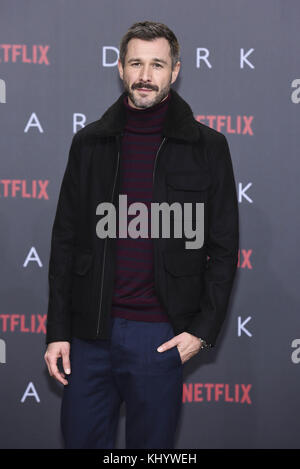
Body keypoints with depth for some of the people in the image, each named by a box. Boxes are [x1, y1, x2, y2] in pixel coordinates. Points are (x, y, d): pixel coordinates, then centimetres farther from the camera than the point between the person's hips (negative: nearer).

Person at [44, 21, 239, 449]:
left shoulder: (207, 147, 0)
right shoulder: (89, 143, 6)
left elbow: (224, 247, 2)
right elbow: (65, 240, 7)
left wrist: (204, 329, -6)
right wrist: (58, 331, 3)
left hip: (160, 336, -2)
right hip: (90, 333, 2)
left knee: (151, 443, 10)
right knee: (81, 438, 10)